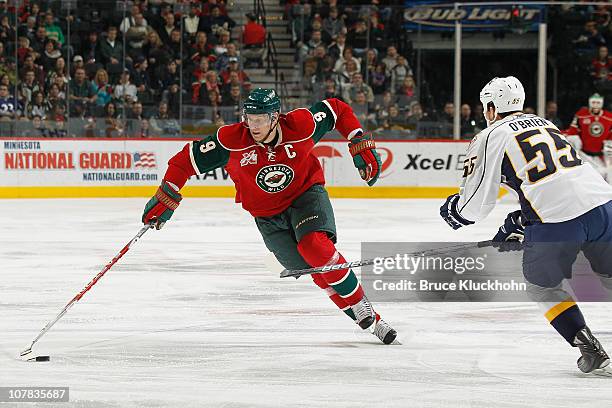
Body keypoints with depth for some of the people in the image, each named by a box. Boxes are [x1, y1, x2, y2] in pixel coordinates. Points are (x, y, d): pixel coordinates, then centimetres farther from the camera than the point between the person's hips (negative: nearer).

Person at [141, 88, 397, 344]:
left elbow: (337, 110, -5)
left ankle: (361, 306, -14)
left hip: (306, 193, -2)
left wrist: (361, 146, -9)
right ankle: (370, 322, 7)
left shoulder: (301, 126, -23)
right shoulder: (233, 140, -24)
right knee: (318, 271, -5)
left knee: (314, 246, -30)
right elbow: (187, 159, -16)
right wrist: (166, 198, -19)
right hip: (267, 215, 2)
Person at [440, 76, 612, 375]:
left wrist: (452, 209, 27)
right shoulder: (545, 124, 27)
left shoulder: (491, 138, 6)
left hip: (557, 223, -5)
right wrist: (517, 222, 35)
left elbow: (477, 202, 5)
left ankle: (587, 346, 9)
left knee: (542, 286, 21)